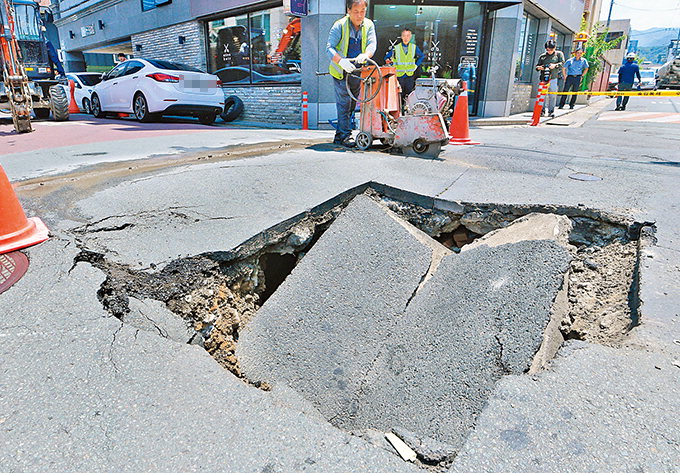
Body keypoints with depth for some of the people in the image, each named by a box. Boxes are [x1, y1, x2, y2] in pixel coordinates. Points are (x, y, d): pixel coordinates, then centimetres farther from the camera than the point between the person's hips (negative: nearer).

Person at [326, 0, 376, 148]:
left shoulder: (369, 25, 1)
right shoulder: (339, 26, -12)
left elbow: (372, 44, -11)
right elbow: (329, 48, -19)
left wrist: (365, 55, -35)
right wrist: (341, 61, -38)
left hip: (357, 72, 5)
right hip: (340, 71, -5)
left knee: (351, 105, 10)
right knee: (344, 104, -11)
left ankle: (339, 136, 21)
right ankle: (345, 136, -6)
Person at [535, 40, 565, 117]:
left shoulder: (559, 54, 11)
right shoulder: (542, 56, 15)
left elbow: (562, 63, -1)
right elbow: (537, 65, 17)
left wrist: (555, 65, -20)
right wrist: (539, 67, -8)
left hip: (554, 78, -1)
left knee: (553, 95, -5)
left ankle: (551, 111, 0)